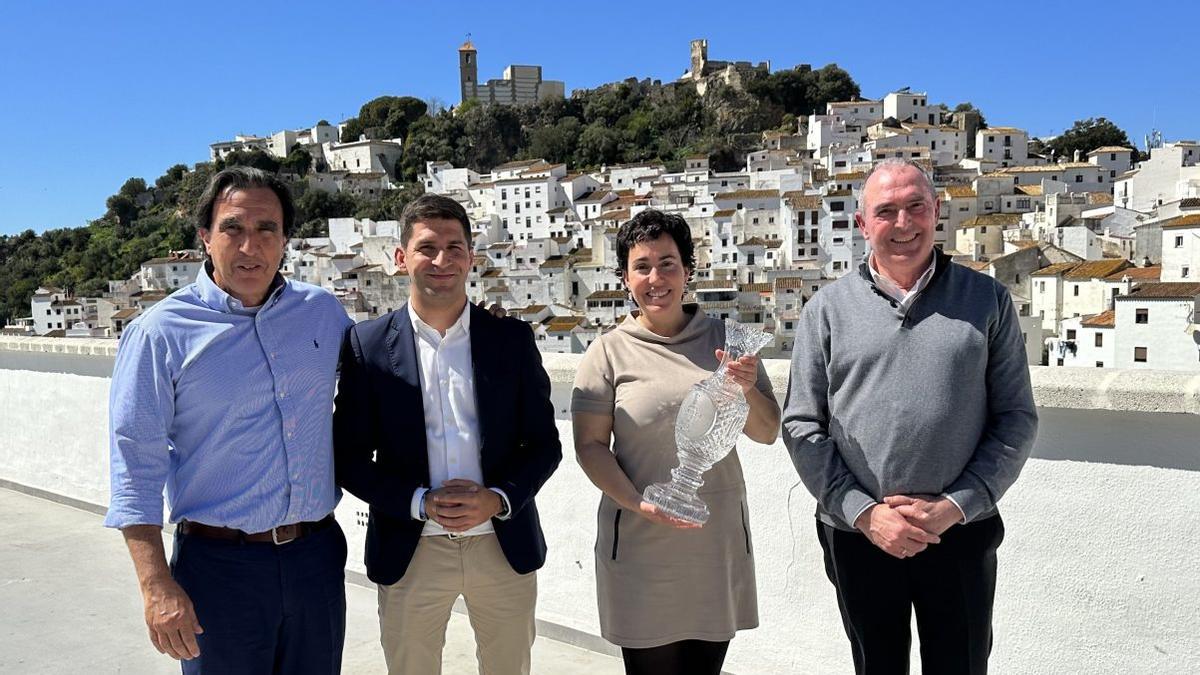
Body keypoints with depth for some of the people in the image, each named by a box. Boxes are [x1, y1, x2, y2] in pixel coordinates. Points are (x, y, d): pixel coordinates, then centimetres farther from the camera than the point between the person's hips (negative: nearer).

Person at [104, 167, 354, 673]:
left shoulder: (322, 311, 4)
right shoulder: (160, 332, -8)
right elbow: (136, 465, -9)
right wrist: (156, 586, -14)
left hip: (316, 555, 4)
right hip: (220, 565, -3)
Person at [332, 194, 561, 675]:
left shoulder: (512, 338, 0)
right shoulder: (367, 344, -3)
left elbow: (544, 443, 2)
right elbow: (349, 458, -2)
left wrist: (498, 500, -14)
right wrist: (421, 504, -15)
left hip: (504, 546, 1)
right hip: (410, 552, -1)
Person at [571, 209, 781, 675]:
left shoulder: (725, 339, 3)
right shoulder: (609, 352, -4)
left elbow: (767, 432, 5)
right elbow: (590, 445, -5)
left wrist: (746, 390, -15)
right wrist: (637, 504, -20)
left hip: (719, 541, 3)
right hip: (642, 545, -2)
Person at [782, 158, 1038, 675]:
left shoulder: (987, 301, 1)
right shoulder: (827, 309, 0)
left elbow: (1017, 418, 0)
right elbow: (801, 425, -1)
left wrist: (953, 506, -11)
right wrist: (864, 513, -11)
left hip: (961, 534, 0)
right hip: (856, 535, 0)